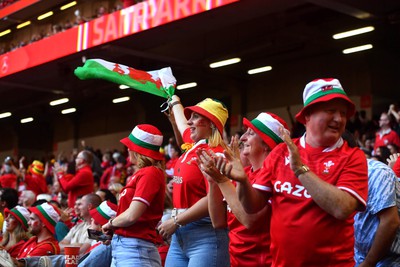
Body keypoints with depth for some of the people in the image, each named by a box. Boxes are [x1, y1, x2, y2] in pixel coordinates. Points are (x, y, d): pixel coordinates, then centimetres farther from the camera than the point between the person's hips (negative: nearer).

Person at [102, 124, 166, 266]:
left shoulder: (150, 173, -12)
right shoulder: (143, 172, 14)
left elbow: (132, 216, -19)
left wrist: (110, 224, -1)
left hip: (135, 249, -9)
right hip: (121, 245, 9)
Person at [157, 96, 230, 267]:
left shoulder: (216, 154, -12)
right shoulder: (191, 146, 12)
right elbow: (182, 124, 35)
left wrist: (176, 221, -17)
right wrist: (174, 100, 52)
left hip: (206, 236, -8)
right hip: (180, 235, 8)